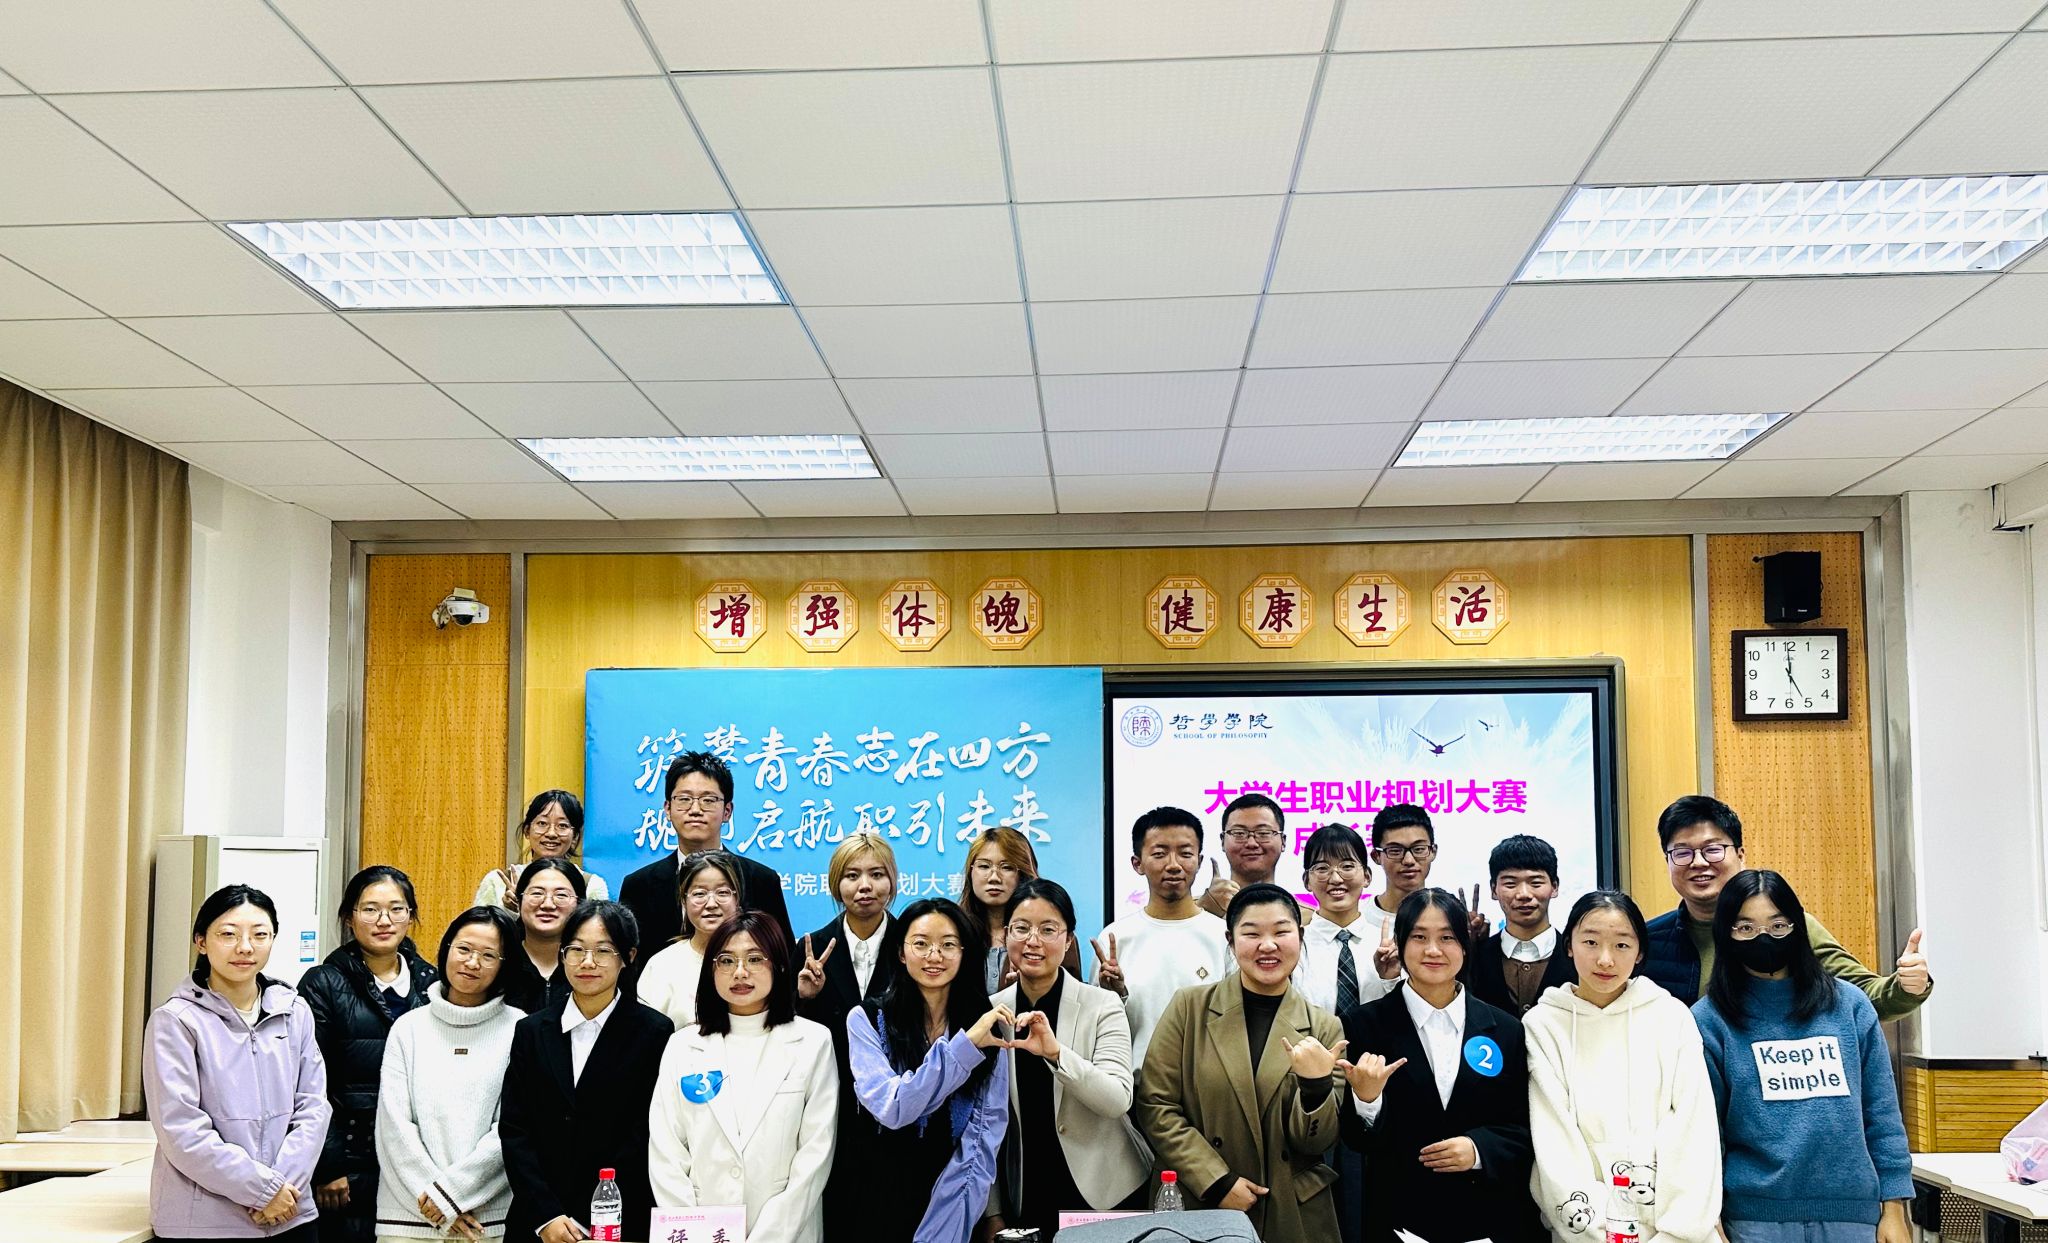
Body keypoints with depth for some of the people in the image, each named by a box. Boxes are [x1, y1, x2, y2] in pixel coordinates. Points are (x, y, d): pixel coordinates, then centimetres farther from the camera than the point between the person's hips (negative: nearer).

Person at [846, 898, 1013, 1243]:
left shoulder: (987, 1025, 0)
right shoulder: (867, 1020, -7)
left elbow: (988, 1124, -7)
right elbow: (892, 1109, -19)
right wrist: (965, 1045, -26)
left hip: (957, 1199, 2)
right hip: (885, 1200, -1)